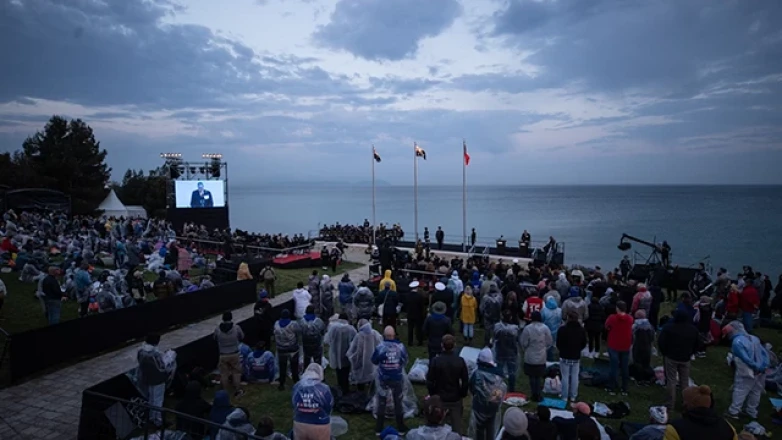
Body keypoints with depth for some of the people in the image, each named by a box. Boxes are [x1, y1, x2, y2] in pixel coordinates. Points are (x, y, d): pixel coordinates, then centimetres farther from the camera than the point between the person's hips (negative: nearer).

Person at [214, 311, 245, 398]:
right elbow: (242, 337, 1)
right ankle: (238, 390, 21)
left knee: (224, 374, 14)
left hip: (223, 355, 0)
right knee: (236, 372, 15)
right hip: (234, 354, 0)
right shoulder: (236, 328, -15)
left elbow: (215, 339, 6)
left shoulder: (217, 329, -12)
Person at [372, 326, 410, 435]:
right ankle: (401, 428, 26)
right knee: (398, 403, 17)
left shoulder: (380, 347, -19)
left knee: (381, 403, 15)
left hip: (383, 379, -1)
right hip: (397, 378, 1)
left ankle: (379, 428, 22)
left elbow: (374, 361, -4)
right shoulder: (400, 346, -16)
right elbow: (405, 361, -2)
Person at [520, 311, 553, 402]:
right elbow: (549, 342, 0)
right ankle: (539, 395, 14)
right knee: (539, 377, 12)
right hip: (541, 357, 2)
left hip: (530, 357, -2)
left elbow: (523, 343, -8)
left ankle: (534, 395, 15)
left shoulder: (527, 328, -15)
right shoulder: (545, 328, -9)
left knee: (532, 377, 10)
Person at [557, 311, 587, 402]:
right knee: (575, 377, 11)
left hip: (565, 357, -3)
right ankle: (573, 397, 17)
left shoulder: (562, 329, -15)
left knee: (565, 377, 5)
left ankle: (564, 397, 12)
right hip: (576, 357, 3)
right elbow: (584, 344, 6)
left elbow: (558, 344, -7)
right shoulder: (582, 330, -3)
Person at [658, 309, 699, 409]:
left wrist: (665, 353, 3)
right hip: (685, 358, 3)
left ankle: (671, 403, 5)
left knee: (671, 380, 3)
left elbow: (660, 342, -13)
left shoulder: (668, 327, -14)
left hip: (671, 357, -3)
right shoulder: (693, 329, 1)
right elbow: (696, 345, 10)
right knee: (685, 381, 14)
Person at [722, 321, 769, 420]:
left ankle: (733, 411, 7)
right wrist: (763, 366, 1)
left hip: (746, 372, -8)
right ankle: (752, 412, 31)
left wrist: (756, 367, -12)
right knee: (755, 391, 19)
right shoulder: (753, 338, 7)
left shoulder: (737, 342, -19)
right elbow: (764, 352, 6)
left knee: (740, 391, 2)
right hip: (760, 371, 8)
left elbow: (745, 358, -23)